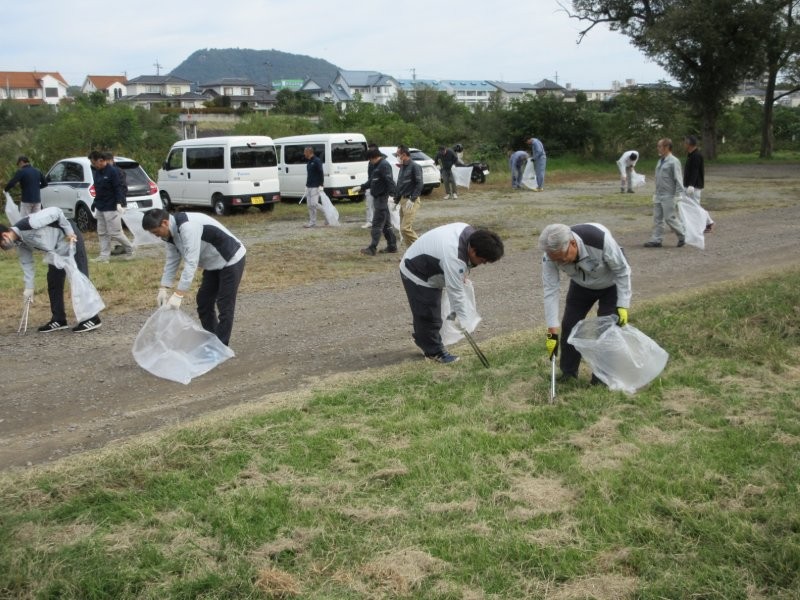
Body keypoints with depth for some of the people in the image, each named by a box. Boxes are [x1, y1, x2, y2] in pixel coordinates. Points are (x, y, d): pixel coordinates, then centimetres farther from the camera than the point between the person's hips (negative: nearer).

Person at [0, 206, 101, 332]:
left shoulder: (28, 224, -29)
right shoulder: (20, 243, -1)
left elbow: (55, 212, -27)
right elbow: (27, 263, 11)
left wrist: (69, 231, -20)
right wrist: (29, 287, 11)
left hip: (71, 239, -9)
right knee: (53, 282, 9)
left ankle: (92, 319, -7)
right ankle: (58, 320, 19)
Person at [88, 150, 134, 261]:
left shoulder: (113, 171, -14)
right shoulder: (96, 172, 12)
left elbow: (119, 188, -17)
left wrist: (119, 203, -25)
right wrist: (95, 204, 19)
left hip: (112, 207, -9)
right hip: (100, 208, 9)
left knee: (115, 233, -6)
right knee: (102, 232, 8)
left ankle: (130, 249, 13)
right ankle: (104, 255, 13)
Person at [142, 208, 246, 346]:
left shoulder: (187, 226, -32)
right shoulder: (171, 233, -1)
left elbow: (191, 263, -34)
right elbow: (171, 262, 6)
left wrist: (178, 295, -33)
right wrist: (163, 289, -3)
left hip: (231, 260, -10)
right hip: (213, 263, 10)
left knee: (224, 305, -7)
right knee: (204, 301, 12)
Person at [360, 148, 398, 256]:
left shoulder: (384, 165, -15)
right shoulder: (375, 166, 16)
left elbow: (390, 181, -25)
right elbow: (371, 181, 27)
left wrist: (392, 194, -34)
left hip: (382, 197, -10)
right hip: (377, 197, 10)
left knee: (377, 224, -9)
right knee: (386, 224, 13)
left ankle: (372, 248, -8)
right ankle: (392, 246, 18)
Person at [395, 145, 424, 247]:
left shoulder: (414, 167, -10)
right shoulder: (402, 167, 15)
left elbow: (419, 184, -15)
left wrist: (412, 199, -20)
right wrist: (396, 199, 16)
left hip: (411, 201, -9)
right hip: (403, 200, 9)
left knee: (406, 228, -16)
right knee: (403, 228, 9)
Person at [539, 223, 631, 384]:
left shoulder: (600, 239, -42)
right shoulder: (551, 255, -32)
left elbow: (622, 271, -26)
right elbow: (550, 291, -27)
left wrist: (623, 306, -25)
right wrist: (552, 332, -28)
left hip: (610, 284, -3)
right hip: (581, 285, 3)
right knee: (569, 325, -2)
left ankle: (601, 379, 5)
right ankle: (568, 375, 14)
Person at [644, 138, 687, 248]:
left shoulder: (673, 162, -14)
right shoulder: (660, 161, 11)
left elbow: (678, 180, -15)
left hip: (669, 196, -8)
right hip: (658, 195, 8)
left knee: (670, 218, -2)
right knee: (657, 218, 8)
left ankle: (683, 237, 15)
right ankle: (656, 240, 12)